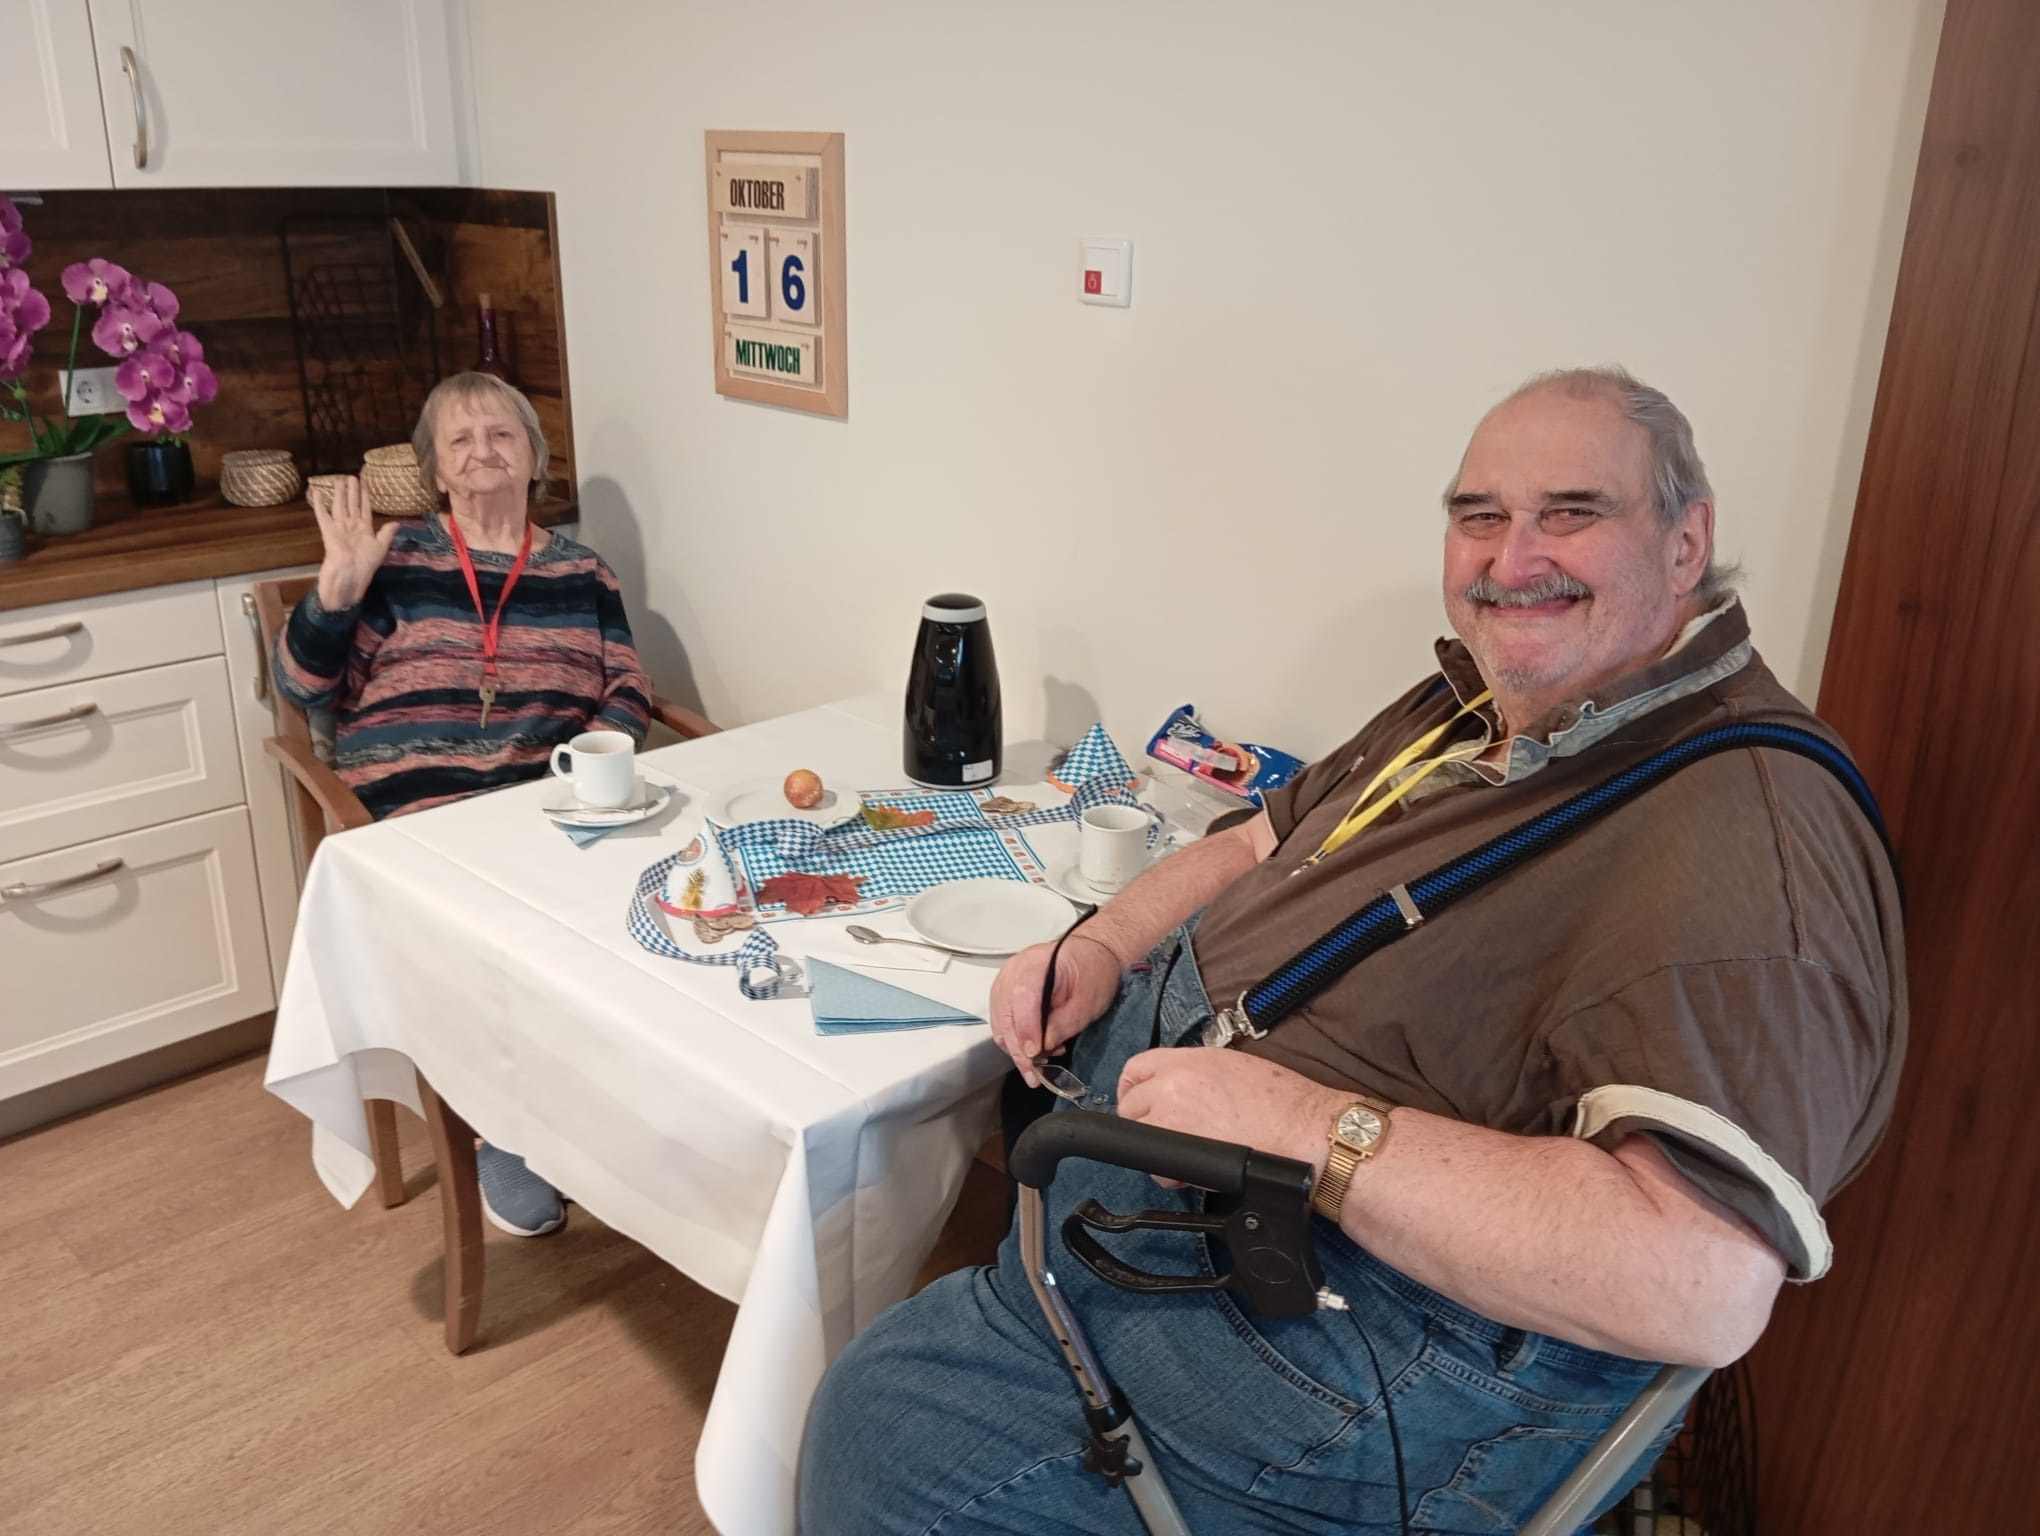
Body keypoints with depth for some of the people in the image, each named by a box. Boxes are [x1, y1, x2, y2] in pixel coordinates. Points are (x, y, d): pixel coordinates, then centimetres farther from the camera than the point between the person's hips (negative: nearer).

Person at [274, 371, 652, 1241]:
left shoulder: (580, 571, 16)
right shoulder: (396, 560, 9)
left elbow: (628, 696, 14)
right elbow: (303, 690, 7)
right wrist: (336, 591, -8)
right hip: (419, 819, -2)